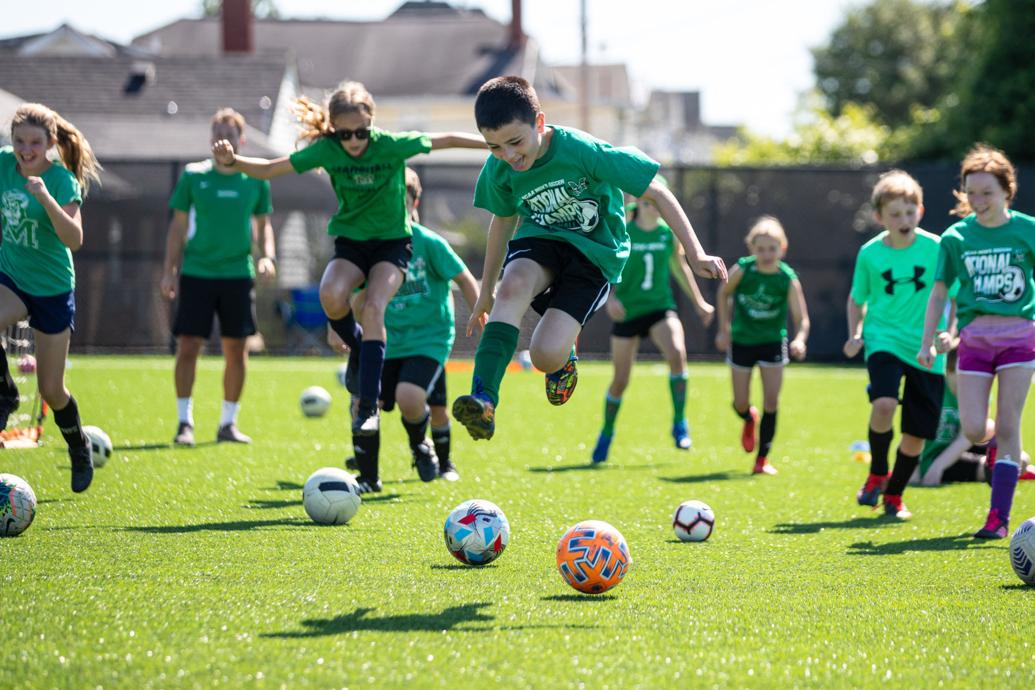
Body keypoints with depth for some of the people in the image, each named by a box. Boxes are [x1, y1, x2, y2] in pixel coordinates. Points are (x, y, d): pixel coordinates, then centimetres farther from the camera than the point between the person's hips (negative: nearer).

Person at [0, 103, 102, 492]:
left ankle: (79, 450, 32)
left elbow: (74, 239, -32)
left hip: (52, 289, -3)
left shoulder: (62, 180, -18)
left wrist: (46, 199, -44)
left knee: (51, 390, 4)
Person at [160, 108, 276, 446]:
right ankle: (185, 422, 3)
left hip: (238, 273, 1)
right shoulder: (194, 175, 1)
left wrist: (267, 256, -4)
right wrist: (169, 270, 1)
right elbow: (178, 225, 6)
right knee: (188, 344, -6)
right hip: (197, 273, -1)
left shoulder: (255, 179, 4)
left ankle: (228, 423, 15)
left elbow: (263, 224, 14)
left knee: (236, 348, 3)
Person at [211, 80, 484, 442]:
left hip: (392, 240, -2)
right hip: (350, 239, 2)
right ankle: (358, 350, 3)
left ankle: (369, 406, -24)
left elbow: (445, 140, -4)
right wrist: (233, 161, -27)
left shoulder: (392, 145, -18)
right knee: (331, 295, -29)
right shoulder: (326, 150, -14)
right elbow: (269, 169, -9)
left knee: (372, 308, -27)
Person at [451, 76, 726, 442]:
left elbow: (657, 192, -17)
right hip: (539, 241, 4)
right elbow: (503, 222, 12)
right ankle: (484, 400, -39)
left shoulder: (584, 151, -25)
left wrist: (695, 254, -18)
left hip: (594, 251, -4)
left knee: (546, 354, -22)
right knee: (513, 285, -35)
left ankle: (564, 356, 18)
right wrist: (486, 292, 21)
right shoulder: (498, 171, -9)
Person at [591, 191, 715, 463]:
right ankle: (606, 433, 30)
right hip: (627, 311, -1)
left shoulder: (670, 232, 3)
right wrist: (610, 297, -20)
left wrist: (699, 302, 21)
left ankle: (679, 423, -15)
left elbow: (680, 267, 17)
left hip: (660, 307, 1)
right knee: (620, 380, 4)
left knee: (677, 353, -28)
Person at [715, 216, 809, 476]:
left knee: (771, 402, -6)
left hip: (773, 342, -1)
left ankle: (762, 459, 5)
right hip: (741, 341, 1)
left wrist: (800, 339, -39)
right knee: (741, 403, 6)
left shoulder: (789, 279, -19)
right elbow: (724, 293, 3)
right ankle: (749, 419, 44)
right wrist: (724, 329, 0)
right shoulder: (742, 270, -17)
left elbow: (801, 318, -19)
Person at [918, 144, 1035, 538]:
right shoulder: (956, 237, 3)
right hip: (975, 336, 2)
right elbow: (940, 292, 10)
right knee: (973, 430, -6)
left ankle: (999, 516, -1)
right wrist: (927, 342, 5)